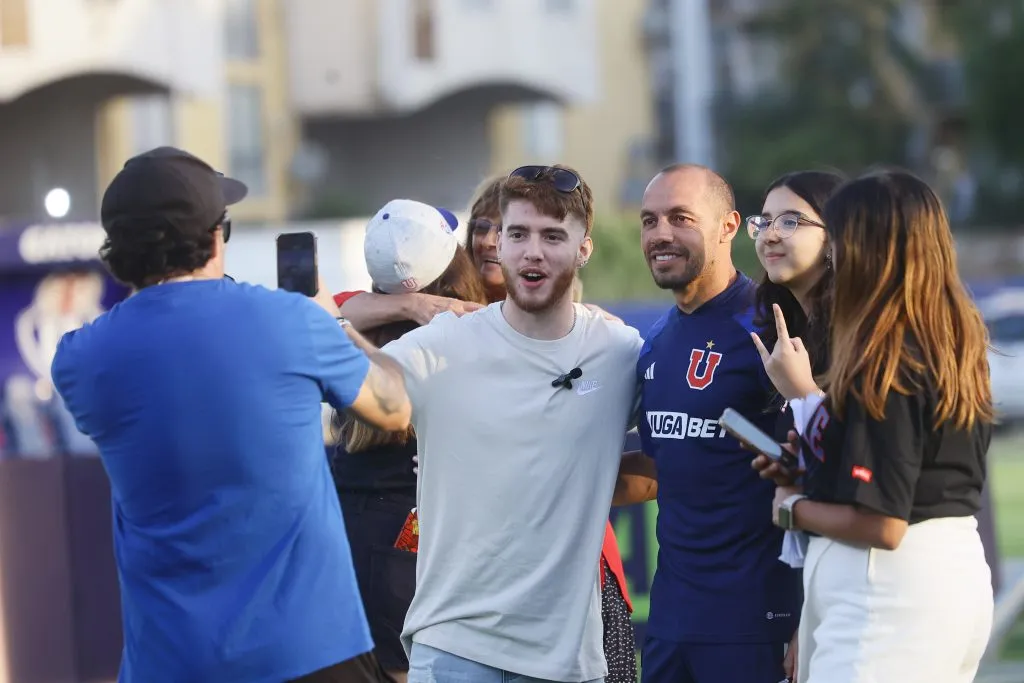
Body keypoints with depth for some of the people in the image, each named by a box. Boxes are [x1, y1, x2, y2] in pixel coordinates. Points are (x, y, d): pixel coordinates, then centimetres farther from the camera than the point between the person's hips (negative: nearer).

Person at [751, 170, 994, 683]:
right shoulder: (957, 347, 9)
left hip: (890, 589, -10)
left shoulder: (885, 361, -18)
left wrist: (793, 508, -3)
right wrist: (804, 390, 20)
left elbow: (880, 525, -20)